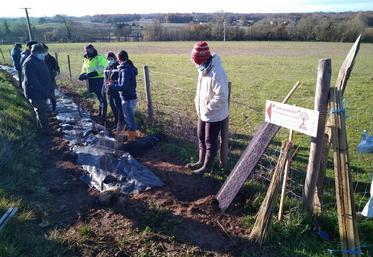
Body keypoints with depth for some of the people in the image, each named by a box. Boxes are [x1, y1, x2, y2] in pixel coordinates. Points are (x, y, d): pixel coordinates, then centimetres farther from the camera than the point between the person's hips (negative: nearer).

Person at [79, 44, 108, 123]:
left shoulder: (100, 58, -13)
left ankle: (103, 117, -2)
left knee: (102, 99, -5)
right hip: (93, 82, 8)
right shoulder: (86, 60, 13)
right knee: (100, 99, 18)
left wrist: (88, 75, -29)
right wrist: (82, 75, -3)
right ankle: (100, 115, 29)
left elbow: (100, 70, -24)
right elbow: (84, 70, 21)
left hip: (100, 81, -8)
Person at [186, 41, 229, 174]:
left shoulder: (217, 73, -27)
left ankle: (207, 165, 27)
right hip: (203, 112, 9)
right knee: (201, 137, 21)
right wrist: (198, 104, 7)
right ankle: (201, 161, 39)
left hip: (214, 115, -9)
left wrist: (207, 109, -22)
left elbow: (221, 97, -30)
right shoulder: (203, 69, 3)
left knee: (210, 141, 8)